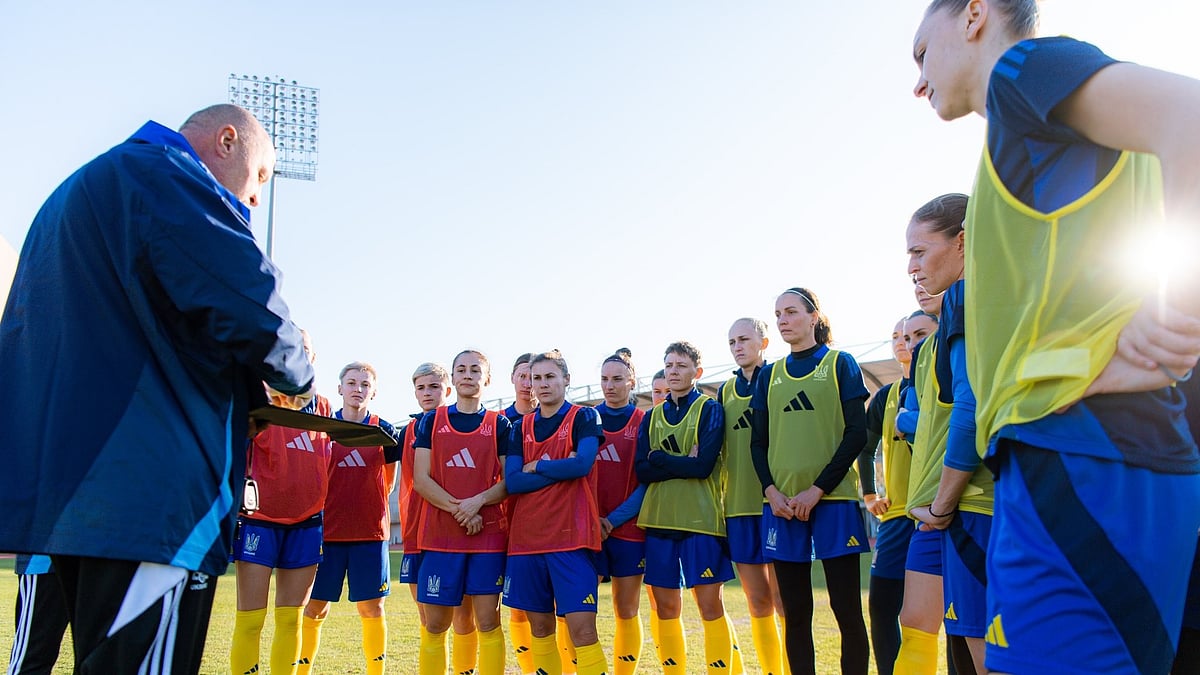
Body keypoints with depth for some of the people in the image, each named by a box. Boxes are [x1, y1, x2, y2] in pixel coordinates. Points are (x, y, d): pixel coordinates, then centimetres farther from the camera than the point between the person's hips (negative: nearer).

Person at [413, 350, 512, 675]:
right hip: (439, 534, 1)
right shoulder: (431, 421, 8)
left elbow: (510, 481, 1)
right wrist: (459, 509, -12)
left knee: (488, 621, 0)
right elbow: (420, 480, 0)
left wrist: (478, 501, -17)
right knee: (435, 624, 4)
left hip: (489, 534, -1)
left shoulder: (500, 424, 7)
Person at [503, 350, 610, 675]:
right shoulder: (521, 427, 12)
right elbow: (512, 481, 0)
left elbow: (583, 464, -15)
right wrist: (560, 469, -10)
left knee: (582, 628, -9)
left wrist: (535, 466, -3)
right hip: (527, 537, 5)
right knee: (540, 627, 12)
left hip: (571, 535, -4)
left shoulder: (584, 417, 2)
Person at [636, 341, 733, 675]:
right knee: (666, 607, 7)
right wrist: (683, 463, -10)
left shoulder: (710, 409, 1)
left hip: (701, 518, -4)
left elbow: (703, 465, -13)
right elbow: (642, 471, 1)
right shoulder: (652, 416, 13)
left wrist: (658, 458, -4)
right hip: (660, 519, 4)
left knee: (710, 604, -2)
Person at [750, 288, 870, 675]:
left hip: (833, 500, -3)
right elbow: (758, 441, 13)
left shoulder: (840, 364, 4)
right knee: (795, 610, 7)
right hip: (782, 504, 4)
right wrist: (771, 491, -4)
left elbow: (857, 433, -4)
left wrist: (817, 489, -12)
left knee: (846, 608, -1)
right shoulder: (770, 376, 14)